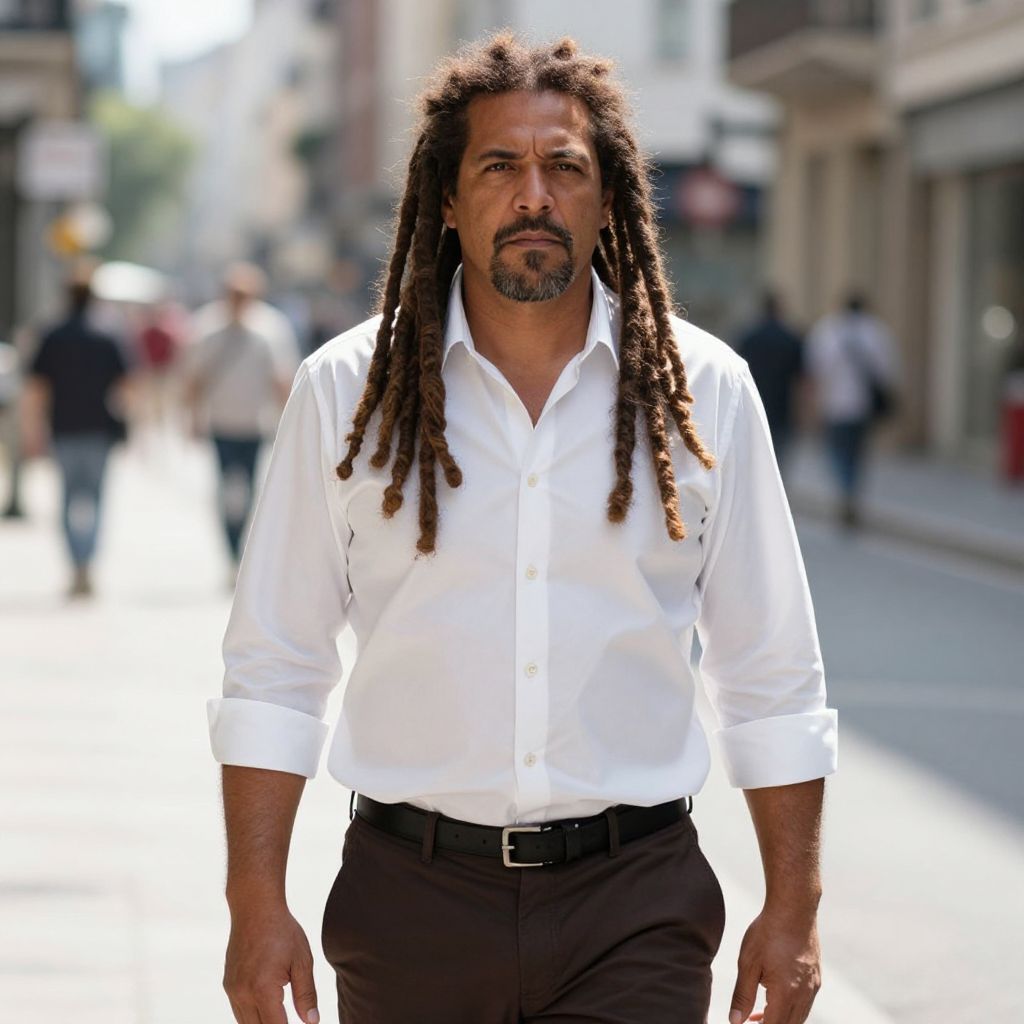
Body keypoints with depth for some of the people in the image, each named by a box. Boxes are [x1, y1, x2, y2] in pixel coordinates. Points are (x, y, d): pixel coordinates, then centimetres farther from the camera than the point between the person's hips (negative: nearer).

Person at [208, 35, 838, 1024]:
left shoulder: (704, 393, 3)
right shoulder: (347, 392, 1)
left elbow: (773, 681, 7)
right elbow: (271, 672, 3)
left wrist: (793, 908, 4)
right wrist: (256, 904, -3)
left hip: (632, 907, 0)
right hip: (413, 897, 0)